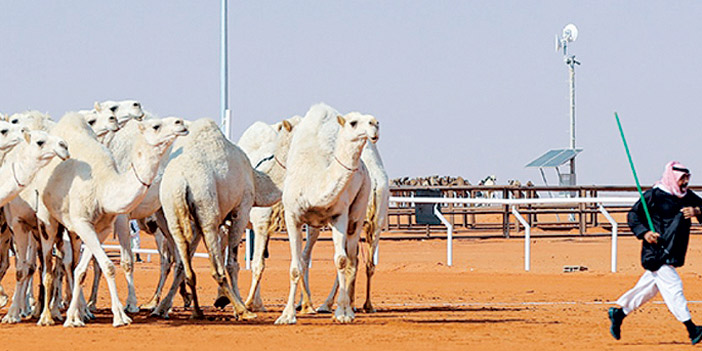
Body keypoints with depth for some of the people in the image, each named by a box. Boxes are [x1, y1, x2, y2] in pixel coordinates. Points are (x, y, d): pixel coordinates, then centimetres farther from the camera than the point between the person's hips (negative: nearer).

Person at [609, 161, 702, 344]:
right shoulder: (654, 195, -9)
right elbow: (633, 215, -4)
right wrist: (644, 232, -19)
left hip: (674, 252, 7)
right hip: (656, 252, -7)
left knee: (650, 287, 14)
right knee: (672, 285, -12)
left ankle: (619, 313, 30)